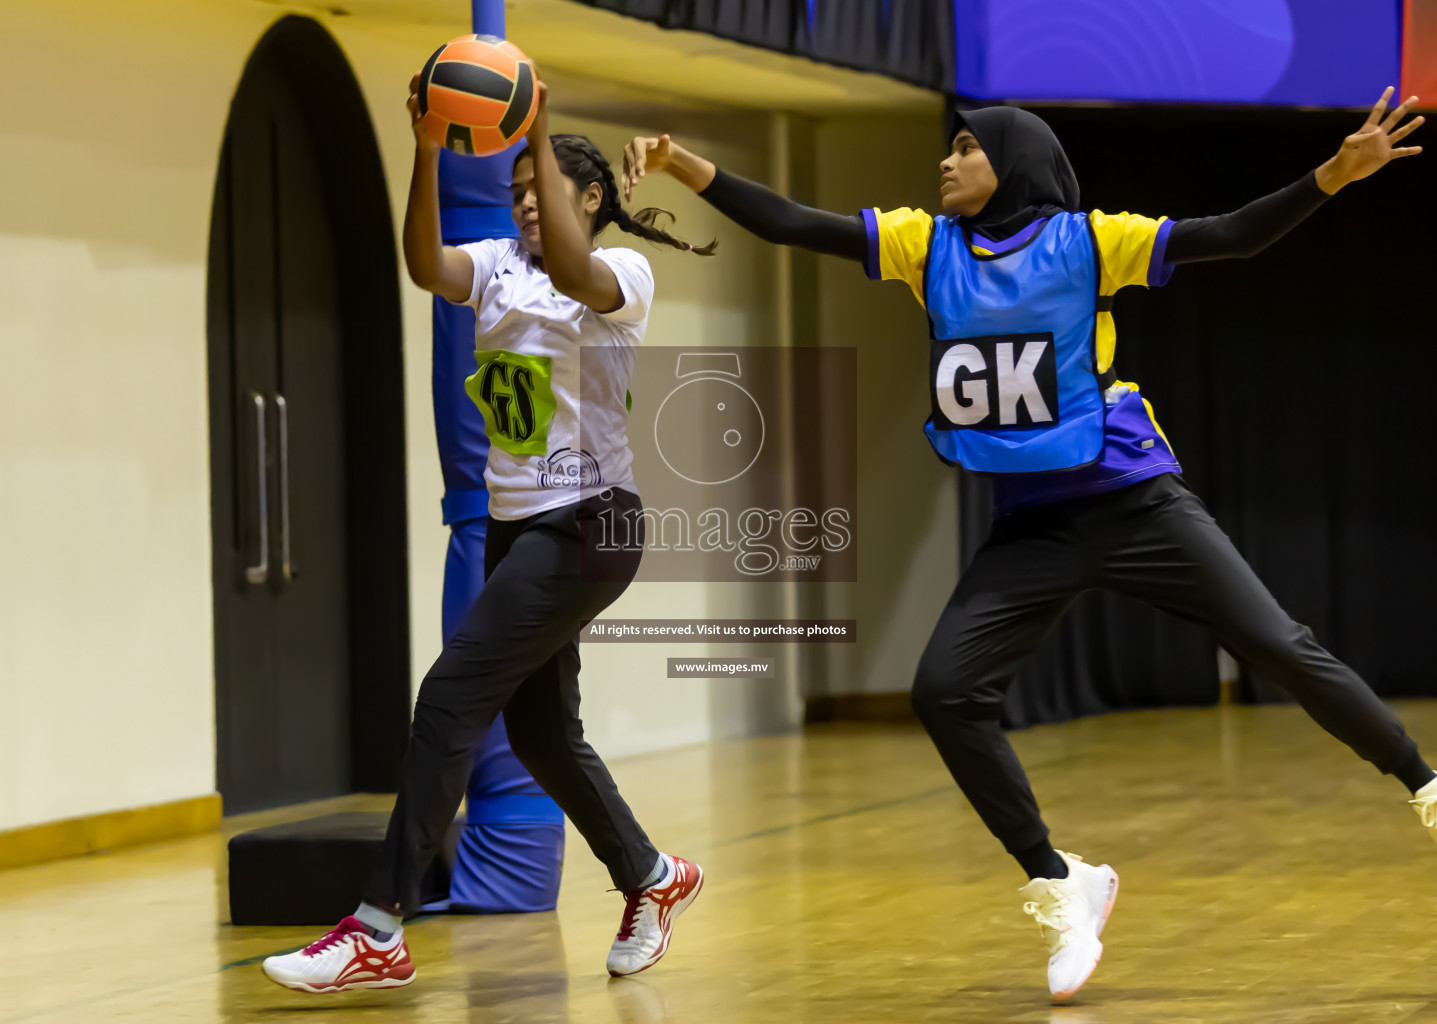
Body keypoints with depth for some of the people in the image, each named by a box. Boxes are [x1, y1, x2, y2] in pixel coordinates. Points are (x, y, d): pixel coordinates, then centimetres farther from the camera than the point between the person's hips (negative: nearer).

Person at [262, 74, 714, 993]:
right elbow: (427, 267, -12)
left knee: (451, 699, -15)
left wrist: (541, 137, -34)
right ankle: (654, 879, 35)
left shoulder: (626, 273, -8)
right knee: (539, 733, 13)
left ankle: (381, 933, -15)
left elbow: (572, 274, -32)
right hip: (517, 526, 8)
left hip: (587, 526, -8)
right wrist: (428, 151, -26)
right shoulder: (501, 264, 9)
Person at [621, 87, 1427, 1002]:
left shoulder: (1087, 239, -9)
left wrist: (1334, 176, -29)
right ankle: (1059, 886, 3)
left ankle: (1426, 786, 9)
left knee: (1283, 649, -8)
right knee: (945, 692, -10)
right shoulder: (926, 244, 3)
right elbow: (791, 226, 1)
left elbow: (1234, 238, -15)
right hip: (1030, 525, 4)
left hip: (1135, 503, -4)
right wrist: (687, 167, -9)